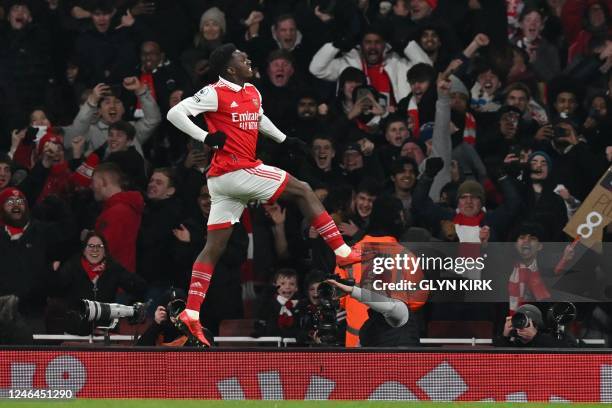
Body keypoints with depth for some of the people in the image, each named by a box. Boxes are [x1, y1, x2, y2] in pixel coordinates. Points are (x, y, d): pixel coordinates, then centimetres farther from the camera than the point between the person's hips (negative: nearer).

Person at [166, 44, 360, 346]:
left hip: (222, 179, 9)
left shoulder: (252, 93, 17)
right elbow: (175, 113, -14)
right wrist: (206, 137, -22)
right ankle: (342, 252, 1)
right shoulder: (215, 94, -9)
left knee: (214, 247, 6)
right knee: (302, 191, -1)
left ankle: (191, 313, 4)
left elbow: (259, 118, 38)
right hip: (236, 171, -9)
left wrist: (283, 139, 29)